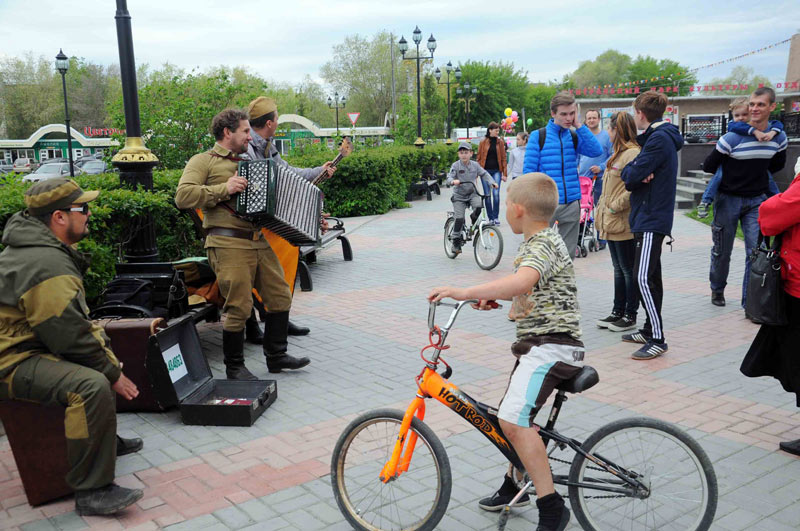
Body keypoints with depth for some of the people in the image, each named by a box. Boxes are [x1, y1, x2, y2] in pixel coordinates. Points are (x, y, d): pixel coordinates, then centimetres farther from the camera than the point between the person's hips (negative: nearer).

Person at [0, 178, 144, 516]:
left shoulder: (43, 249, 12)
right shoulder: (46, 265, -23)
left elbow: (79, 320, 15)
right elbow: (70, 336, -26)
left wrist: (108, 357, 5)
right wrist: (113, 374, -14)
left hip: (30, 346, 12)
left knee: (104, 362, 25)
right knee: (92, 386, -33)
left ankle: (105, 440, 34)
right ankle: (92, 492, -26)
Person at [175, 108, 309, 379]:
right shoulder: (203, 161, 2)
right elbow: (183, 196, -13)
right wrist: (224, 189, -17)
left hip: (258, 242, 8)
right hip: (229, 244, -8)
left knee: (280, 296, 9)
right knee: (239, 307, -7)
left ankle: (276, 356, 24)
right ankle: (234, 367, 11)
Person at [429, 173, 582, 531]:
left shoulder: (543, 244, -18)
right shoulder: (537, 242, 17)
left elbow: (521, 282, -38)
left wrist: (466, 292, -45)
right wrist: (493, 297, 11)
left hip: (551, 346, -12)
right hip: (537, 344, 12)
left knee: (513, 419, -24)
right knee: (519, 418, 23)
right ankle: (514, 486, 42)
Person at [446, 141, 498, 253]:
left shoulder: (475, 165, 2)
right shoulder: (456, 165, -7)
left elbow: (484, 174, 7)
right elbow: (449, 178, -15)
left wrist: (492, 182, -9)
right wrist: (453, 181, -38)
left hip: (472, 194, 2)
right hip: (459, 196, -2)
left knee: (478, 207, -28)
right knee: (459, 218, -12)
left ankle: (474, 220, 7)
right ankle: (456, 241, 2)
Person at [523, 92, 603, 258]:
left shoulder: (575, 137, 10)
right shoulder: (538, 136, -1)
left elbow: (596, 151, -7)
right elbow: (529, 171, -3)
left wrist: (578, 125, -7)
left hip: (571, 204, 4)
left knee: (568, 254, 10)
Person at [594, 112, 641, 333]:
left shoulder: (633, 153, -16)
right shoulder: (618, 153, 16)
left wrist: (615, 206, -19)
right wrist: (602, 210, 16)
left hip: (624, 223, -10)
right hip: (612, 223, 10)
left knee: (628, 270, 0)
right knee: (619, 269, 15)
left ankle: (630, 316, 10)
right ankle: (618, 312, 24)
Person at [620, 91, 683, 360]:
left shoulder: (658, 139, -14)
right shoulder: (659, 136, 18)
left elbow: (633, 176, -20)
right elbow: (632, 175, 11)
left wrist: (628, 171, 1)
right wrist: (634, 173, -10)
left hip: (651, 219, -11)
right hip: (650, 217, 11)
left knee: (644, 278, -14)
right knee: (650, 277, 15)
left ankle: (658, 340, -11)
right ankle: (650, 330, 25)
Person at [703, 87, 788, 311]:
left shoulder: (779, 138, -2)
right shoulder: (733, 137, -18)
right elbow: (708, 166, -9)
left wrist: (757, 173, 9)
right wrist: (729, 175, 4)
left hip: (757, 200, 3)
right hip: (729, 199, -3)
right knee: (722, 251, 9)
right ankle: (717, 289, 33)